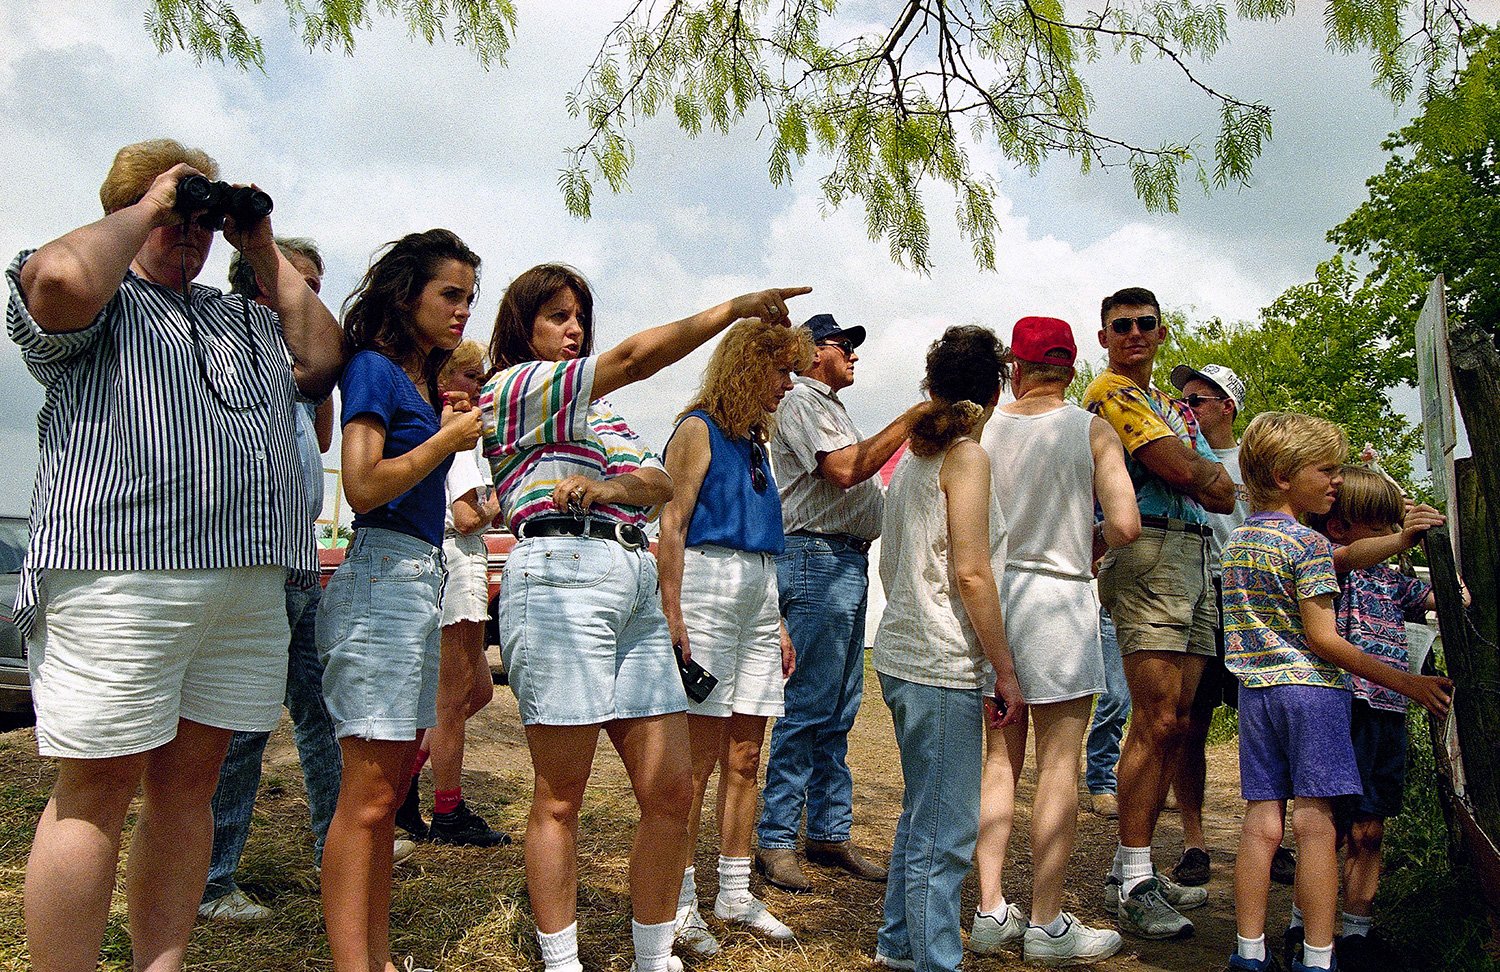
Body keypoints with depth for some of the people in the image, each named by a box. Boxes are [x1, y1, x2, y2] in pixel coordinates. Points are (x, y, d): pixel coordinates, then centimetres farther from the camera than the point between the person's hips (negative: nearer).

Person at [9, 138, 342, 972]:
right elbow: (61, 277, -17)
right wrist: (144, 209, 0)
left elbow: (323, 361, 17)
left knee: (189, 786, 10)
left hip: (249, 586, 7)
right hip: (120, 580, -6)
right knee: (98, 793, -3)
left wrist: (266, 253, 17)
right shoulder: (104, 298, 5)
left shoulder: (245, 318, 26)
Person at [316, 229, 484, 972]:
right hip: (382, 579, -9)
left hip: (423, 581, 9)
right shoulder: (374, 367, -5)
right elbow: (364, 487, -17)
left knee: (387, 791, 11)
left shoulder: (426, 381, 19)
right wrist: (449, 438, -7)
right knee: (367, 794, -9)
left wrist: (450, 428, 12)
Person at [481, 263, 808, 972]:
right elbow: (635, 357, -7)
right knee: (560, 800, 0)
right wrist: (738, 307, -6)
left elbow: (660, 483, 13)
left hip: (635, 584, 7)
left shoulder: (597, 410, 29)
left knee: (672, 790, 3)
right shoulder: (511, 388, 4)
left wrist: (612, 486, -9)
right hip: (561, 577, -7)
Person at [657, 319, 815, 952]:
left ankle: (735, 895, 19)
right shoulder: (699, 429, -3)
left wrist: (779, 625, 21)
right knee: (698, 760, -5)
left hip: (757, 598, 8)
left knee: (744, 759, 9)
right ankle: (679, 901, 5)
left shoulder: (753, 440, 21)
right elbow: (671, 526, -11)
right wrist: (672, 619, -19)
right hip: (708, 588, -8)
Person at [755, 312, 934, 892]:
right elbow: (843, 470, -20)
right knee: (808, 708, -9)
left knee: (839, 711, 10)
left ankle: (830, 833, 17)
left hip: (849, 561, 10)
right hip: (818, 557, -10)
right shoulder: (802, 400, -5)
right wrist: (909, 422, -15)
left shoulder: (830, 406, 26)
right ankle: (775, 840, -2)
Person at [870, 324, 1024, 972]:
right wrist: (1005, 671, -12)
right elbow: (972, 573, -17)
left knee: (922, 815, 20)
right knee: (946, 833, -3)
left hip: (902, 653, 9)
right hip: (943, 665, -9)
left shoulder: (912, 458, 15)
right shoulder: (967, 456, -10)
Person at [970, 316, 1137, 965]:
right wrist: (1092, 544, 9)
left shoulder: (983, 428, 3)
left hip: (989, 592, 4)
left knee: (999, 758, 13)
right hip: (1057, 593, -4)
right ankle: (1047, 926, 8)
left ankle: (991, 912, 16)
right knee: (1058, 764, 3)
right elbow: (1125, 524, -12)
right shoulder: (1093, 431, -4)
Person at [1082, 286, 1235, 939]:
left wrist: (1196, 470, 1)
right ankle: (1132, 882, -7)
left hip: (1194, 556, 9)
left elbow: (1213, 483, 21)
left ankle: (1132, 870, 14)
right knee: (1156, 722, -13)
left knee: (1173, 724, 7)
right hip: (1148, 551, -9)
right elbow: (1183, 471, -12)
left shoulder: (1169, 405, 28)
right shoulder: (1110, 393, -2)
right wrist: (1218, 482, 7)